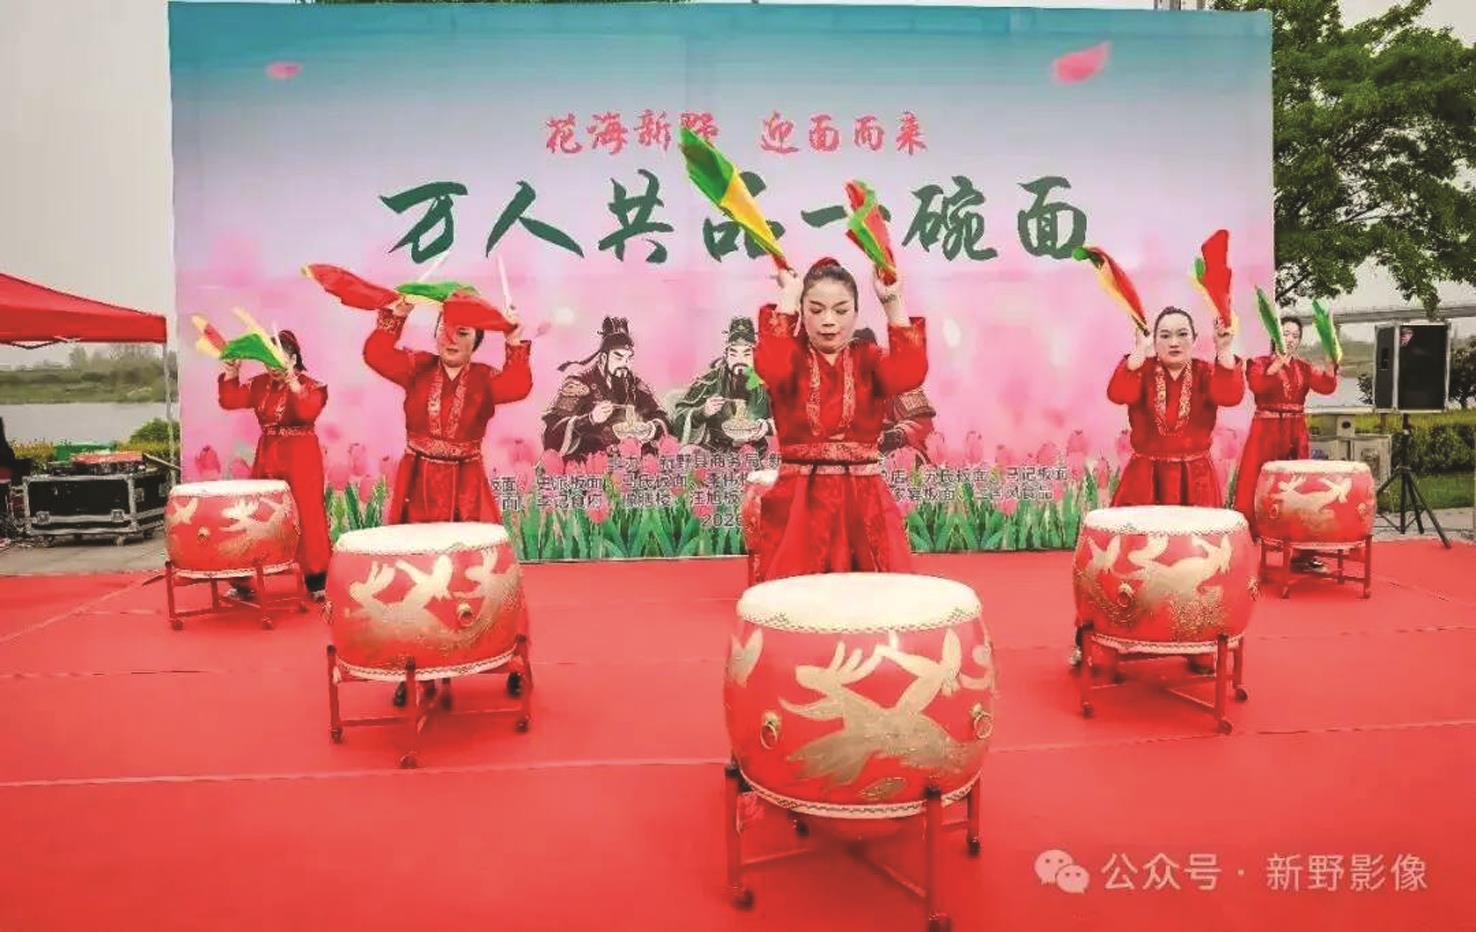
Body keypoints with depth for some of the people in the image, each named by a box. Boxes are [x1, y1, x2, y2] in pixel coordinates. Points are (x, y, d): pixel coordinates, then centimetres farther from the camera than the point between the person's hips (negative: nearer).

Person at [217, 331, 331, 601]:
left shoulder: (311, 385, -9)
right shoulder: (260, 384, 7)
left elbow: (307, 412, -28)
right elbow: (230, 401, 1)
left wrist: (292, 381, -34)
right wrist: (231, 372, -10)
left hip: (301, 458, -6)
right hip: (266, 457, 6)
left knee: (306, 515, -6)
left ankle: (317, 579, 1)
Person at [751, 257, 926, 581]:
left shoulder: (869, 359, 8)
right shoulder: (792, 357, 3)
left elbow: (909, 373, -15)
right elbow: (770, 366, -23)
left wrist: (893, 304, -12)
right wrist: (788, 296, -13)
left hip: (864, 501, 2)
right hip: (799, 502, -2)